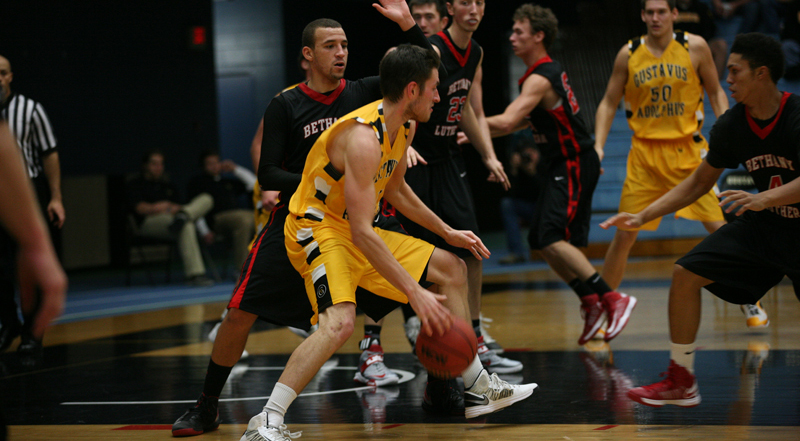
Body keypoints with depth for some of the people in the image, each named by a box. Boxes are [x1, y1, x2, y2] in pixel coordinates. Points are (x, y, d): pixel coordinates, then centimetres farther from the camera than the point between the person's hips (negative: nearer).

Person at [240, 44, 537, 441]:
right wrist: (415, 293, -33)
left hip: (359, 233, 10)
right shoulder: (364, 137, -28)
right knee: (339, 322, -34)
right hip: (318, 231, -10)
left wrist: (447, 232, 20)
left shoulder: (404, 128, 2)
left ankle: (479, 390, 20)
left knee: (452, 269, 13)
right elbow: (362, 233, -32)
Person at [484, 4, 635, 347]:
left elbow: (506, 121, -30)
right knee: (540, 242, 11)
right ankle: (591, 303, 16)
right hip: (561, 166, 10)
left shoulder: (540, 79, -19)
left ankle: (613, 298, -21)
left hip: (574, 166, -10)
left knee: (552, 238, -20)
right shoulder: (548, 71, 12)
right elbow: (526, 120, 21)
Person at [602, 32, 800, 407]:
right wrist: (642, 217, 2)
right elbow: (698, 184, 8)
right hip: (763, 225, 6)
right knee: (686, 274, -4)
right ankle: (681, 382, 5)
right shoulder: (730, 126, -4)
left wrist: (764, 199, -48)